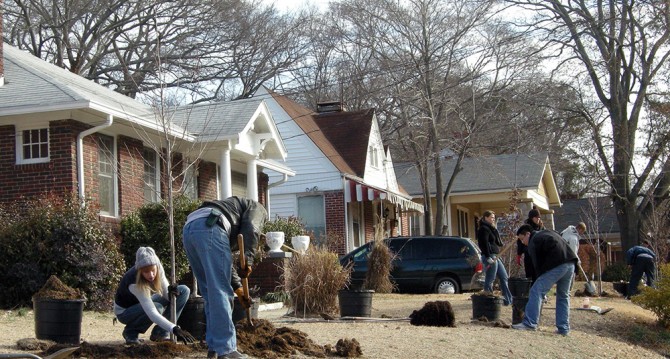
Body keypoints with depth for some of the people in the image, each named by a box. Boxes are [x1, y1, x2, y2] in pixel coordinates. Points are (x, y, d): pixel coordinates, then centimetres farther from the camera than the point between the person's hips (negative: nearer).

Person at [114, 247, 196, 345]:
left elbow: (166, 294, -11)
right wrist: (174, 329, -53)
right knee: (157, 308, -37)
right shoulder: (134, 283, -38)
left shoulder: (158, 269, -20)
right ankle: (130, 332, -8)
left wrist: (170, 293, -36)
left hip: (145, 302, 7)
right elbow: (152, 313, -44)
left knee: (184, 291, -9)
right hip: (124, 311, -7)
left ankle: (161, 332, -6)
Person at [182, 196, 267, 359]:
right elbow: (251, 229, -2)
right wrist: (248, 259, -8)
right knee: (221, 292, -6)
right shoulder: (257, 208, 24)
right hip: (209, 228, -8)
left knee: (211, 294, 15)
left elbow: (224, 261, 39)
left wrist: (238, 288, 36)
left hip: (188, 230, 8)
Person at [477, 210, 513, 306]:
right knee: (489, 280, -7)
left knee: (504, 278, 11)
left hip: (495, 256, 11)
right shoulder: (483, 229, -11)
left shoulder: (491, 229, 21)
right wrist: (488, 257, -24)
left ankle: (508, 299, 14)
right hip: (490, 257, -11)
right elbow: (484, 244, -20)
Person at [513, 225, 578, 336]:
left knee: (536, 291, -7)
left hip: (557, 265, -9)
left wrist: (541, 277, 9)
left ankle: (530, 323, -14)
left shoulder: (533, 242, 4)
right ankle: (563, 328, 18)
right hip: (571, 264, 9)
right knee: (563, 296, 18)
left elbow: (537, 264, 0)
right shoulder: (547, 233, 28)